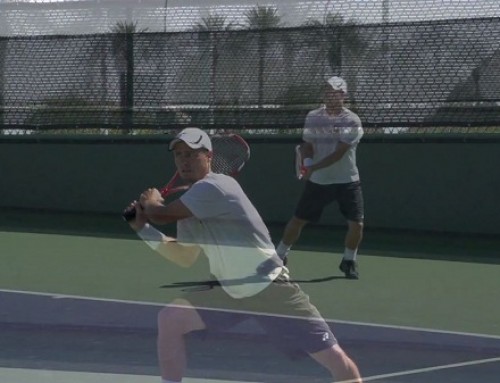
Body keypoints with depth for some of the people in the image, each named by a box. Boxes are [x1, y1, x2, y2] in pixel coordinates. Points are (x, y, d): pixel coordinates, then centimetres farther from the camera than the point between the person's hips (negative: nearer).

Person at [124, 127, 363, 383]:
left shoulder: (213, 188, -18)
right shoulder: (190, 202, 10)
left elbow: (162, 214, -17)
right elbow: (185, 257, 16)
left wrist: (149, 203, 7)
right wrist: (143, 228, 8)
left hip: (270, 288, -8)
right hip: (230, 291, 8)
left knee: (335, 359, -10)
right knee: (170, 319, -7)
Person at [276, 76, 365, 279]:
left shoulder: (352, 121, -12)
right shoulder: (313, 117, 2)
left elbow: (338, 153, -19)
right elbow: (307, 145, 2)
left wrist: (314, 168, -26)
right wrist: (307, 161, -21)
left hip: (347, 182, -2)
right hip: (317, 181, 2)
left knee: (356, 224, -9)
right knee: (297, 220, 6)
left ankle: (349, 262, 16)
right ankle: (279, 257, 25)